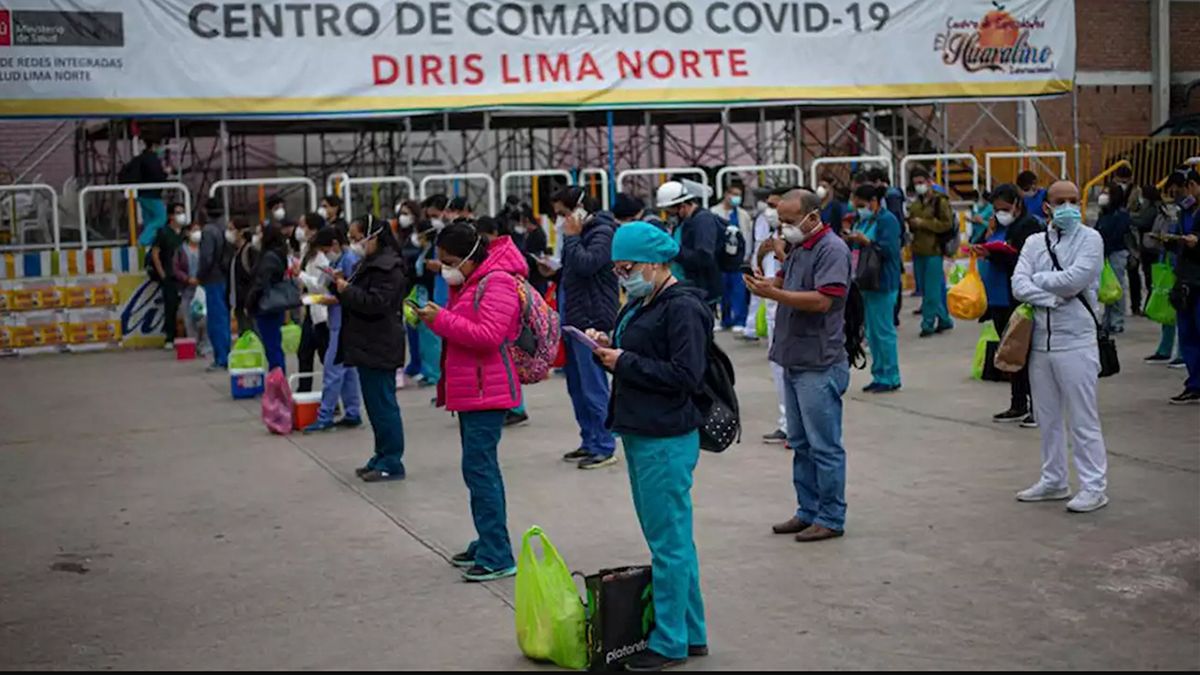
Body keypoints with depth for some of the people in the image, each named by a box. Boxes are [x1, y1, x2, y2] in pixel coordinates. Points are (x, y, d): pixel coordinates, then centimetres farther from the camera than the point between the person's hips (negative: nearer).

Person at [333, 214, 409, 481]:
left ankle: (392, 463, -2)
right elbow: (358, 297, 24)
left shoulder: (388, 267, -15)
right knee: (375, 404, 15)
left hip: (380, 347, -11)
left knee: (383, 404, -7)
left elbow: (375, 303, -23)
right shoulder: (370, 263, 18)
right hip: (367, 346, 11)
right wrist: (342, 284, 7)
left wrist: (347, 290, -15)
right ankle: (383, 457, 23)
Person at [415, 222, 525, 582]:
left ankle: (497, 556, -8)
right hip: (470, 389, 11)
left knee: (479, 467, -12)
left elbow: (488, 336, -24)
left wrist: (442, 319, -21)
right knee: (481, 467, 15)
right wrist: (435, 320, 8)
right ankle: (488, 543, 26)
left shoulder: (497, 283, -15)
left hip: (486, 391, -11)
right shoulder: (468, 283, 17)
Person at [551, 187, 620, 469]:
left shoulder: (603, 232, -11)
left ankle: (604, 447, -2)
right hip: (573, 318, 10)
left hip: (591, 320, -10)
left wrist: (572, 236, -14)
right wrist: (555, 270, 11)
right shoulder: (581, 233, 18)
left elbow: (586, 264, -25)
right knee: (577, 386, 13)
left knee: (593, 386, -8)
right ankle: (589, 442, 22)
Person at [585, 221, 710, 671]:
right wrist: (611, 348, 4)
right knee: (673, 539, 16)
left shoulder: (683, 308, -15)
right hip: (641, 434, 10)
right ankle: (692, 634, 27)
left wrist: (624, 362, -16)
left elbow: (687, 377, -21)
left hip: (666, 441, -10)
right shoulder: (642, 304, 14)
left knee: (669, 542, -1)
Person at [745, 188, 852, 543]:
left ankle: (830, 518, 7)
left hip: (819, 366, -10)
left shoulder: (832, 249, -13)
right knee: (800, 444, 14)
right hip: (795, 361, 10)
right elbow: (786, 286, 21)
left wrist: (774, 293, -25)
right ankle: (808, 511, 23)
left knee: (824, 446, -2)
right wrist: (768, 284, -2)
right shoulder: (798, 248, 17)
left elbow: (822, 300, -23)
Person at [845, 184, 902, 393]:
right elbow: (856, 247, 20)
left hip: (882, 284, -9)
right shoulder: (864, 220, 15)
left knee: (883, 331, -5)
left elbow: (888, 249, -21)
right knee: (872, 332, 12)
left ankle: (890, 378, 3)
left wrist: (865, 241, -22)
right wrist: (850, 239, 1)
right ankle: (879, 376, 20)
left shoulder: (887, 220, -11)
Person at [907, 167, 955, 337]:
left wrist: (923, 223, -16)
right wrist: (911, 223, 3)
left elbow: (947, 224, -14)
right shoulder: (915, 203, 16)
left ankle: (928, 323, -1)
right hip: (918, 251, 7)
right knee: (925, 289, 10)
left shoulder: (940, 201, -5)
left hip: (934, 250, -7)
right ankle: (944, 319, 21)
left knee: (931, 290, -6)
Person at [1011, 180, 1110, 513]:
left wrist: (1038, 280, -3)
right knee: (1047, 417, 15)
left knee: (1083, 419, -3)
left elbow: (1074, 280, -17)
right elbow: (1019, 285, -2)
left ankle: (1094, 487, 4)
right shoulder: (1034, 243, 11)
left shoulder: (1090, 239, -3)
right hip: (1040, 340, 5)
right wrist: (1053, 298, -15)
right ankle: (1053, 481, 27)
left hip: (1075, 341, -5)